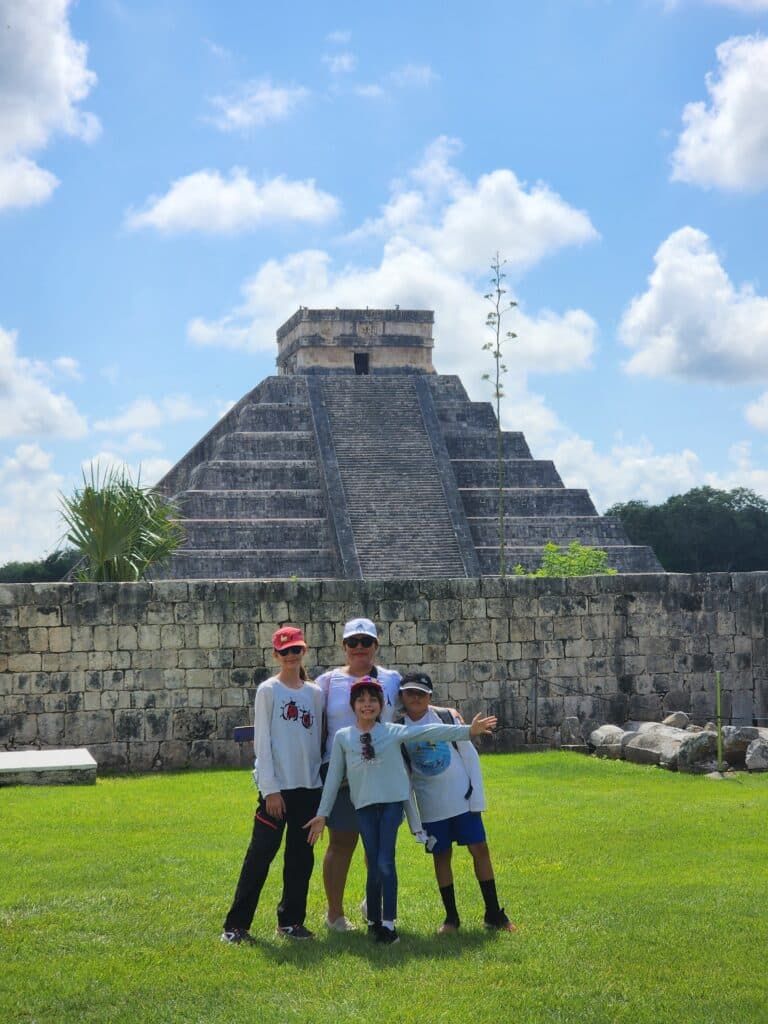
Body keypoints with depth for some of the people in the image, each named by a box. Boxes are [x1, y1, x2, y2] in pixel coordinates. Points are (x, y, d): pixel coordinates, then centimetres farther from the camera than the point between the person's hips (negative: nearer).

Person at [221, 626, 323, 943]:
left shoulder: (315, 693, 10)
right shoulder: (268, 690, -3)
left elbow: (317, 739, 13)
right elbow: (262, 742, -7)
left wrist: (321, 781, 7)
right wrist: (270, 789, -12)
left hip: (309, 786, 5)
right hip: (277, 786, -5)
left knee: (301, 856, 9)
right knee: (261, 854, -5)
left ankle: (290, 920, 20)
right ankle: (235, 925, 0)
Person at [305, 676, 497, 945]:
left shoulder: (392, 731, 3)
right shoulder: (342, 737, 5)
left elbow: (428, 731, -3)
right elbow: (333, 777, 9)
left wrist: (467, 731, -10)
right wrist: (322, 814, 8)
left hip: (392, 801, -1)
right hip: (364, 805, 1)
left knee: (385, 862, -8)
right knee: (374, 865, 1)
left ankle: (388, 922, 1)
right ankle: (373, 920, 18)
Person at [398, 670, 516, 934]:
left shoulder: (448, 717, -5)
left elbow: (469, 755, 0)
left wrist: (477, 797, -3)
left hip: (463, 800, 0)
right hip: (431, 807, 0)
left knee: (480, 850, 0)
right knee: (441, 857, 6)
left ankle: (494, 914, 10)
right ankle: (451, 917, 18)